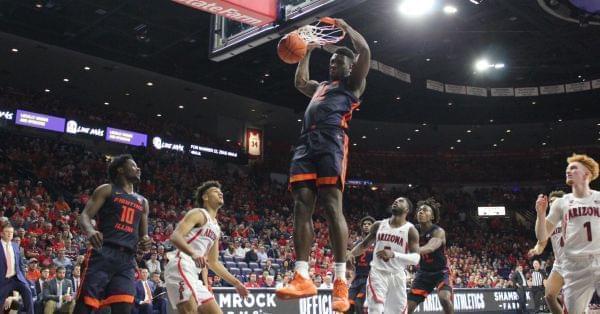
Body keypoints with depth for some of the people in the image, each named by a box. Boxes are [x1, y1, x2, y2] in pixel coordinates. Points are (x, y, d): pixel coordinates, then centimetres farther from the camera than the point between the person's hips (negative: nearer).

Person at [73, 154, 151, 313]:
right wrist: (90, 230, -25)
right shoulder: (107, 190, 8)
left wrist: (145, 241, 1)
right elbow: (85, 215, -2)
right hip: (103, 253, -4)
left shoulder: (142, 202, 23)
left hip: (127, 259, 5)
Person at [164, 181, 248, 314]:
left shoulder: (216, 227, 25)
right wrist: (193, 254, -36)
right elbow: (175, 236, -18)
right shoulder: (199, 214, -1)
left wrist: (236, 282, 27)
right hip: (181, 266, -10)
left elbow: (213, 262, 30)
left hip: (193, 274, 10)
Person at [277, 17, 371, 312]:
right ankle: (302, 277, -9)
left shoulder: (353, 83, 15)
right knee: (301, 206, -6)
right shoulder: (321, 86, 36)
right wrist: (307, 51, 46)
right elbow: (300, 82, 51)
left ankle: (341, 282, -16)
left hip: (331, 141, -7)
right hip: (306, 143, 7)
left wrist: (345, 26, 15)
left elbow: (364, 50, 2)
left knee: (331, 206, -16)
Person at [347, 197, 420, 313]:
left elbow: (416, 258, -14)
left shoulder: (410, 230, -5)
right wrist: (351, 254, -6)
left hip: (397, 276, 0)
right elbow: (364, 244, 15)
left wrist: (393, 254, -29)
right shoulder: (379, 225, 5)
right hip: (377, 273, 1)